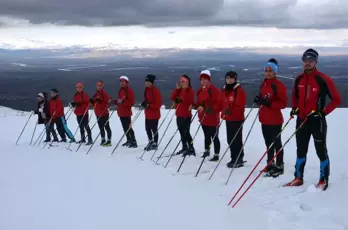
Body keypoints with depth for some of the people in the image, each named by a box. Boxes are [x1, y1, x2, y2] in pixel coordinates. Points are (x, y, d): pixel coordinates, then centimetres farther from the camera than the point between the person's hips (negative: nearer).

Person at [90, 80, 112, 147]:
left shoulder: (104, 94, -10)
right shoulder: (96, 94, 12)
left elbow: (107, 104, -16)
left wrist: (100, 102, -28)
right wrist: (92, 101, 0)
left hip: (104, 114, -7)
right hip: (98, 114, 7)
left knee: (107, 127, -2)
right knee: (101, 128, 13)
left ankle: (109, 141, 3)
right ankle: (103, 140, 23)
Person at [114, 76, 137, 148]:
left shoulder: (129, 90, -9)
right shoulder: (120, 90, 14)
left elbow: (131, 102, -16)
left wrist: (122, 101, -26)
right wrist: (115, 101, 4)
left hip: (126, 112, -8)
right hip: (121, 112, 8)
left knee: (128, 128, -9)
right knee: (125, 128, 12)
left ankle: (134, 142, -7)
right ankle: (129, 140, 21)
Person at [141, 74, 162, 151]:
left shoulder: (156, 91, -16)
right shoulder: (146, 90, 8)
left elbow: (158, 103, -17)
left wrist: (149, 105, -23)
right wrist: (144, 103, 0)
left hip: (154, 114, -8)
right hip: (147, 114, 8)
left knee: (154, 129, 1)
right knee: (147, 128, 15)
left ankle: (155, 144, 14)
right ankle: (151, 142, 32)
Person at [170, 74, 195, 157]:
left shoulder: (190, 90, -8)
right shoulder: (179, 90, 14)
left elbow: (185, 99, -24)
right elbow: (172, 98, 3)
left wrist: (184, 89, -20)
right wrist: (177, 89, -4)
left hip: (186, 114, -8)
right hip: (179, 114, 8)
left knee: (186, 132, -9)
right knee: (182, 132, 12)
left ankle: (191, 149, -3)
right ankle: (184, 148, 20)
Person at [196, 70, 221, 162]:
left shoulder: (214, 90, -14)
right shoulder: (201, 90, 12)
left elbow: (216, 104, -20)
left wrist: (205, 108, -28)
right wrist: (196, 106, -1)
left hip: (212, 118, -8)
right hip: (203, 118, 8)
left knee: (214, 137, -2)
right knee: (207, 136, 21)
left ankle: (216, 155, 5)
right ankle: (207, 151, 36)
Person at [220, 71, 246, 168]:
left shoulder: (239, 90, -10)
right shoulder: (224, 90, 12)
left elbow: (240, 105, -17)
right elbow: (222, 103, 16)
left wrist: (231, 111, -28)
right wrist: (223, 113, 2)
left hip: (237, 119, -7)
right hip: (228, 118, 7)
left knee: (237, 140, -4)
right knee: (230, 140, 11)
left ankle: (239, 160, 4)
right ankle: (234, 159, 22)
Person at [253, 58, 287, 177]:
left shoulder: (279, 85, -14)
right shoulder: (264, 84, 9)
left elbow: (283, 103, -16)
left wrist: (269, 104, -27)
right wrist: (259, 100, -2)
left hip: (275, 120, -7)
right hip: (264, 119, 7)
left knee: (276, 143, 3)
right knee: (268, 143, 17)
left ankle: (279, 166, 14)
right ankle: (270, 164, 29)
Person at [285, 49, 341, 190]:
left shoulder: (323, 79, -13)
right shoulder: (299, 79, 3)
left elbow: (336, 100, -9)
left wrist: (323, 112, -15)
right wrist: (294, 108, 7)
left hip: (317, 121, -5)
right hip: (301, 120, 5)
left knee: (321, 151, 4)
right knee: (301, 150, 14)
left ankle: (324, 180, 16)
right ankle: (298, 178, 25)